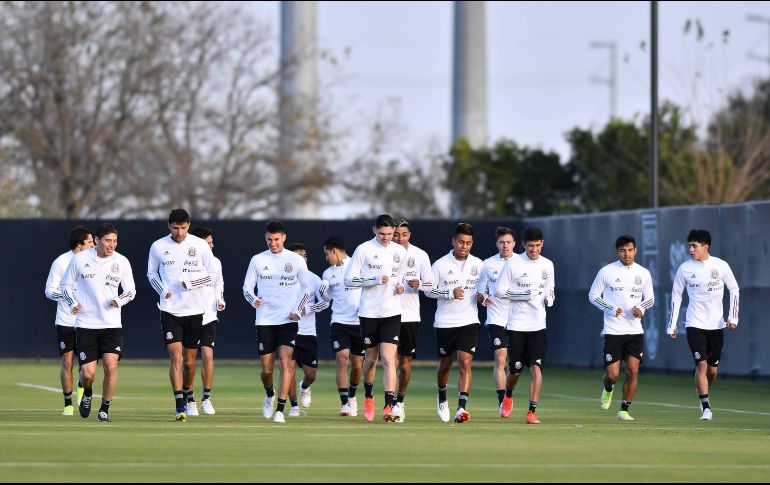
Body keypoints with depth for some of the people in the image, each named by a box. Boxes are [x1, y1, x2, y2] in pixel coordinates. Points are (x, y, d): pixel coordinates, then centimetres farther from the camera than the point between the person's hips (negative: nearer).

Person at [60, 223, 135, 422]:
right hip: (85, 324, -1)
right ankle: (87, 394, 30)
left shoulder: (121, 262, 0)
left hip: (112, 324, 1)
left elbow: (131, 291, 9)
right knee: (88, 373, -7)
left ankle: (104, 409, 3)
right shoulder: (80, 259, -3)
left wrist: (119, 300, -12)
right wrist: (73, 303, -10)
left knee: (111, 365, -15)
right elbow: (66, 285, 9)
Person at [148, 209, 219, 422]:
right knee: (175, 356, -13)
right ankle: (180, 406, -14)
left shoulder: (200, 246, -2)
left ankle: (187, 393, 34)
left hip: (195, 310, 1)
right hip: (170, 309, -1)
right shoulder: (158, 247, 1)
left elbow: (214, 275, 2)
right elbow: (151, 273, 15)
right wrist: (162, 290, -4)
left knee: (189, 360, 9)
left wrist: (192, 282, -14)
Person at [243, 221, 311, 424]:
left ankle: (280, 410, -15)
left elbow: (306, 288, 10)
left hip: (288, 320, -1)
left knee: (285, 361, -17)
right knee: (267, 369, 1)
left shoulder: (296, 260, 2)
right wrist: (253, 300, -15)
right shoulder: (257, 260, 4)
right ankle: (269, 395, 35)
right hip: (265, 321, 1)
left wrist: (298, 310, -4)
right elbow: (247, 286, 7)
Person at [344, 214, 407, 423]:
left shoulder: (400, 252, 8)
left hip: (392, 312, 1)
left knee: (389, 359, -12)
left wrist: (401, 286, 5)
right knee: (371, 359, 11)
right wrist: (375, 280, -17)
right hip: (369, 312, -1)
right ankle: (368, 396, 38)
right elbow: (349, 279, -6)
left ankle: (389, 407, -18)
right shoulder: (363, 250, -4)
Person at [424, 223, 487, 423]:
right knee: (445, 364, 13)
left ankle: (462, 407, -24)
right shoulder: (440, 264, -4)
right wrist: (450, 293, -16)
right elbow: (428, 290, -1)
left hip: (469, 322, 0)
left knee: (465, 362, -17)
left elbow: (483, 284, 18)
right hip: (445, 322, 0)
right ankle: (442, 397, 42)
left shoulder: (479, 265, 3)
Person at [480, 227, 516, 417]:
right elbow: (481, 289, 10)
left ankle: (508, 396, 27)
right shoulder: (488, 264, 2)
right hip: (496, 318, -1)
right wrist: (483, 298, -10)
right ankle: (502, 402, -9)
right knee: (500, 359, -11)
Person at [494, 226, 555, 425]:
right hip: (517, 325, -2)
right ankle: (508, 395, 37)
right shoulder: (513, 263, -4)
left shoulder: (547, 265, 9)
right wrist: (524, 294, -16)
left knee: (536, 367, -12)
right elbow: (499, 291, -5)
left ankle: (532, 411, -10)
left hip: (538, 326, 2)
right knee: (515, 370, 4)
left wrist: (549, 299, 0)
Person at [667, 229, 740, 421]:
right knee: (701, 364, -15)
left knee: (712, 369, 6)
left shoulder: (720, 266, -4)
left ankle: (704, 393, 37)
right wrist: (672, 325, 4)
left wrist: (733, 317, -2)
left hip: (716, 324, 1)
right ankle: (706, 408, -11)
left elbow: (734, 290, 7)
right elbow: (676, 296, 6)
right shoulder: (685, 268, -3)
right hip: (695, 324, -1)